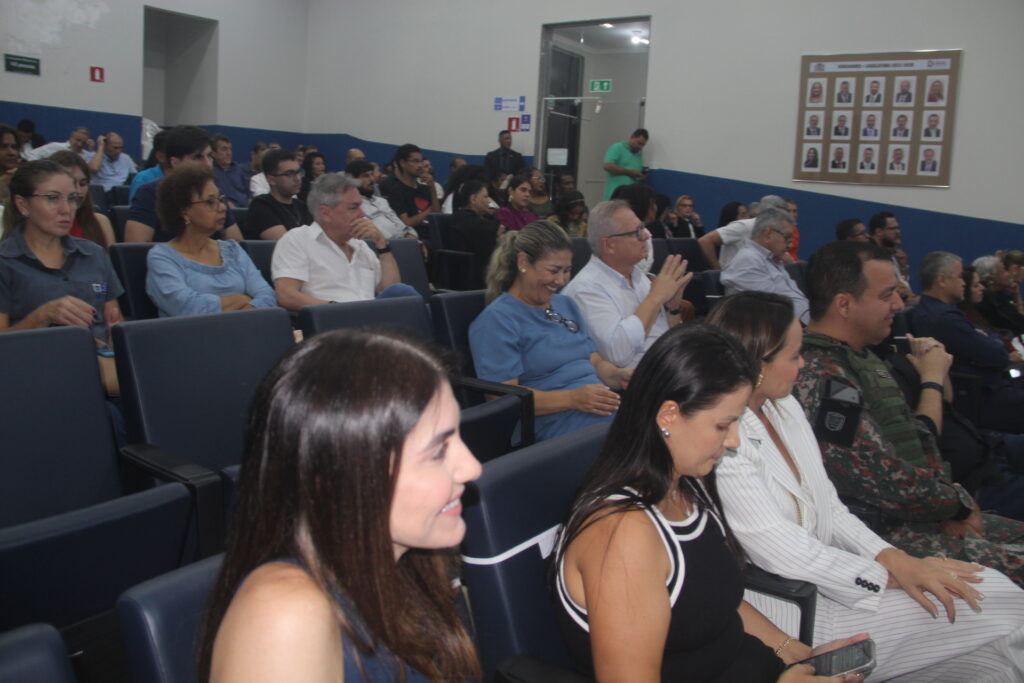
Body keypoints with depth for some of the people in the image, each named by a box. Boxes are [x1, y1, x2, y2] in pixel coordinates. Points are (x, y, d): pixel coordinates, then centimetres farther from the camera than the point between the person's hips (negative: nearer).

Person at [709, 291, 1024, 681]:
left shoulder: (784, 407, 7)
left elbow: (828, 506, 8)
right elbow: (779, 551, -21)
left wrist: (894, 558, -8)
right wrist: (890, 574, -15)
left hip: (823, 572, 8)